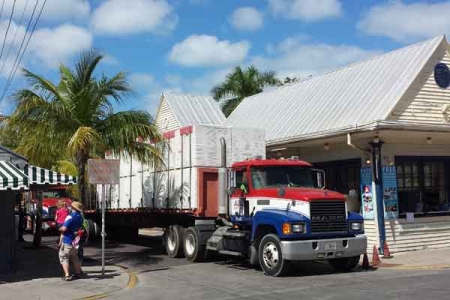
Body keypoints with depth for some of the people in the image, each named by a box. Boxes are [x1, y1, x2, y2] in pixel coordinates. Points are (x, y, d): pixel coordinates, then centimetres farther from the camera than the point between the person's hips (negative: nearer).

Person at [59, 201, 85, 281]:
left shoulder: (70, 217, -19)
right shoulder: (80, 218, 7)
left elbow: (64, 228, -23)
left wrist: (60, 229, -4)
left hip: (67, 241, -8)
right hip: (74, 241, 8)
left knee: (64, 257, 0)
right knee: (74, 257, 22)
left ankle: (67, 275, -6)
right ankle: (78, 272, 29)